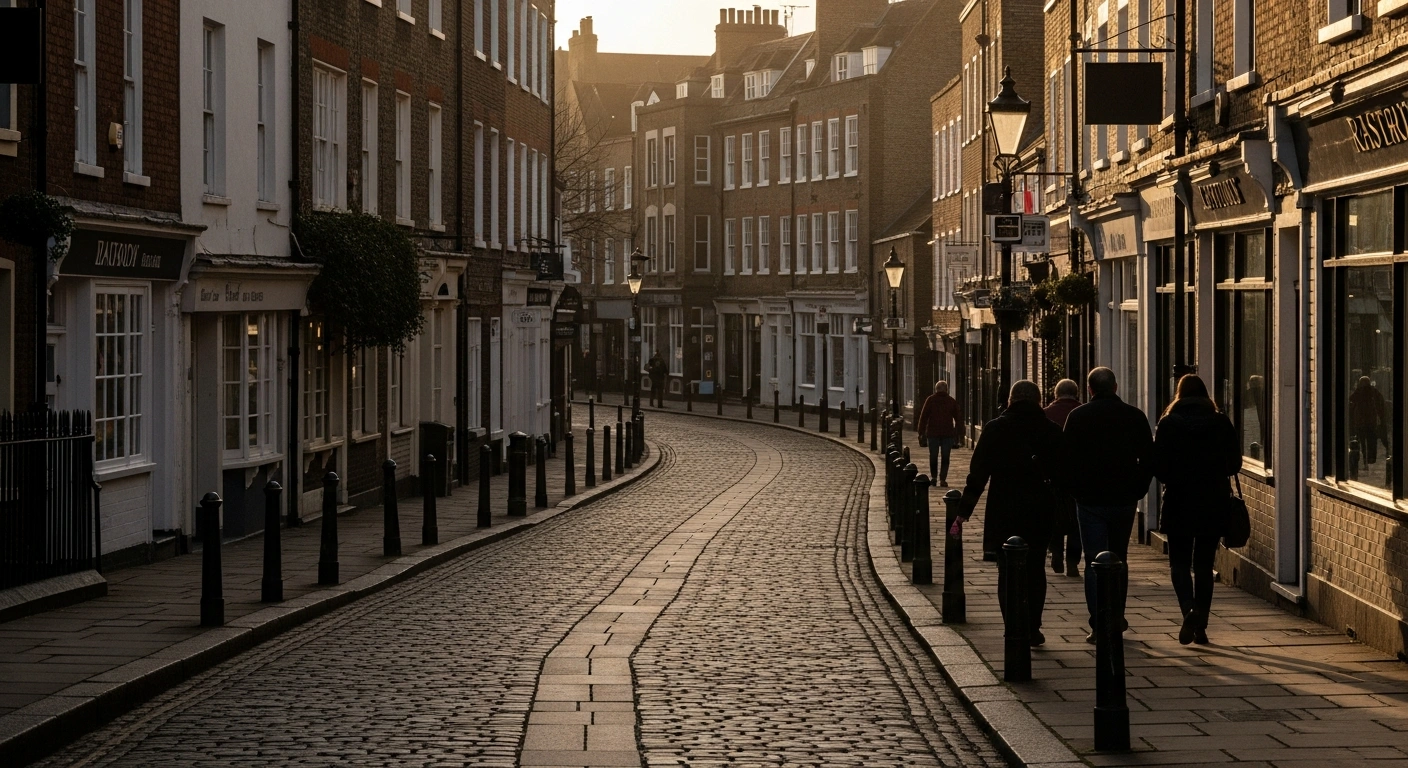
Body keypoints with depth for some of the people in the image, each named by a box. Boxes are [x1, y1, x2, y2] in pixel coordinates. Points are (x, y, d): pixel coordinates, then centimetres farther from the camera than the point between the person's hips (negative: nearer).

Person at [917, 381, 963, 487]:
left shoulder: (930, 400, 2)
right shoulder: (952, 401, 6)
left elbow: (923, 417, -2)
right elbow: (958, 419, 7)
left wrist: (921, 432, 1)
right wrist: (959, 434, 11)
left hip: (933, 433, -1)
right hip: (948, 433, 1)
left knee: (933, 457, 11)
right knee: (945, 458, 4)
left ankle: (934, 478, 10)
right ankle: (943, 479, -3)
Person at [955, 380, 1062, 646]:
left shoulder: (994, 429, -4)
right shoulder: (1052, 431, 1)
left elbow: (978, 473, -4)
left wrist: (965, 510, 1)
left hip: (1003, 512, -2)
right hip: (1040, 512, 2)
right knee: (1035, 569, 14)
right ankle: (1033, 628, 14)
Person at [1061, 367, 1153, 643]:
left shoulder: (1078, 417, -4)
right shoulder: (1135, 416, 2)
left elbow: (1065, 458, -5)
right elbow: (1149, 458, 3)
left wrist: (1075, 489, 7)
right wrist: (1138, 489, 10)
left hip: (1090, 500, -3)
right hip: (1125, 499, 3)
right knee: (1118, 559, 18)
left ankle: (1099, 625, -8)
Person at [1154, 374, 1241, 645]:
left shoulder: (1168, 423, -6)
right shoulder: (1221, 423, -1)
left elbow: (1158, 465, -8)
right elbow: (1234, 463, 2)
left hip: (1178, 503, -2)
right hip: (1213, 503, 2)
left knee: (1179, 562, 8)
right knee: (1204, 565, 11)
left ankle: (1189, 610, -17)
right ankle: (1200, 624, 7)